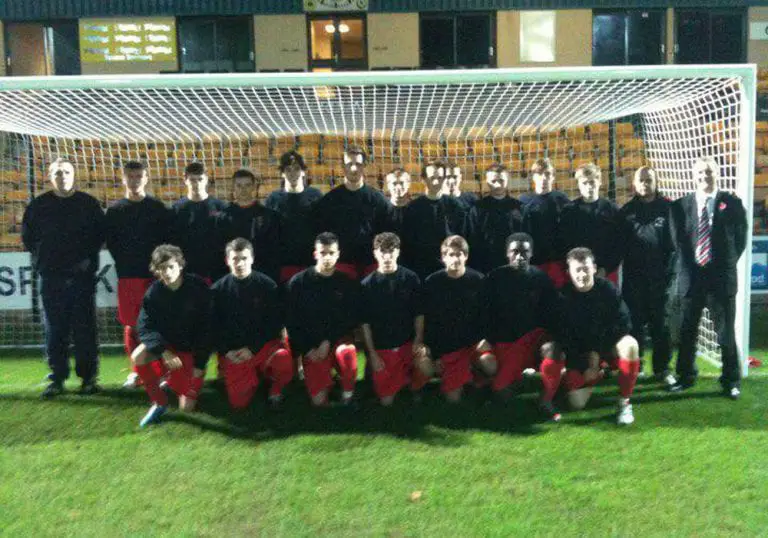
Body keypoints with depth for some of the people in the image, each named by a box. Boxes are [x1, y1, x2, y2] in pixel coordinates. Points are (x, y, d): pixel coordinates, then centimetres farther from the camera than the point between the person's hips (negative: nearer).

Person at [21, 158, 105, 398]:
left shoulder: (89, 204, 5)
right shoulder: (39, 205, 7)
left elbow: (100, 234, 8)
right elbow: (27, 236, 13)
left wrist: (88, 257, -3)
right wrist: (40, 258, 4)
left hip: (82, 276, -1)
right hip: (51, 277, 1)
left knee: (85, 329, 1)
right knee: (54, 330, 3)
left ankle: (88, 377, 10)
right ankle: (57, 378, 12)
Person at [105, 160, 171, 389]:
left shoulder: (158, 208, 5)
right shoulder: (115, 210, 9)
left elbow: (167, 240, 3)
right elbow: (111, 242, 9)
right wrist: (124, 262, -1)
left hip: (154, 275, -1)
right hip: (127, 276, 2)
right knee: (131, 326, 4)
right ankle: (137, 371, 15)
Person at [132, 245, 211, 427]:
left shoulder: (198, 288, -17)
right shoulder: (154, 292, -11)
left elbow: (206, 329, -13)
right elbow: (145, 328, -15)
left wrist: (199, 365, -14)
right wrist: (164, 351, -31)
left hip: (190, 350, -2)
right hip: (165, 345, 2)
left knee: (187, 407, -8)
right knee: (138, 355, -31)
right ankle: (159, 403, -9)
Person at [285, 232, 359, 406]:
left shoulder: (348, 283, -1)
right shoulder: (298, 282, -4)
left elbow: (351, 320, -1)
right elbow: (292, 322, -1)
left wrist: (328, 342, -13)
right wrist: (307, 350, -10)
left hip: (338, 340, 1)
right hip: (311, 348, 0)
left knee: (347, 353, -36)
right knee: (319, 400, -12)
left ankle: (348, 395, -10)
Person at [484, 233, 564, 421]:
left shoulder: (541, 278, 0)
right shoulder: (495, 277, -2)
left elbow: (552, 313, 0)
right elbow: (486, 313, 1)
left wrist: (548, 336, -16)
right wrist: (491, 340, -7)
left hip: (534, 334, 0)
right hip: (505, 340, 1)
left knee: (553, 350, -34)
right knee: (500, 389, -10)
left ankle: (546, 400, -16)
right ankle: (518, 373, 25)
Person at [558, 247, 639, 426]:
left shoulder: (607, 289, -13)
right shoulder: (564, 296, -13)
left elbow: (623, 323, -15)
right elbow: (563, 337, -10)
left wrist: (597, 350, -20)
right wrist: (584, 366, -14)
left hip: (608, 346, 0)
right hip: (579, 352, 0)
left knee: (630, 344, -35)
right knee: (577, 403, -13)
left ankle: (624, 401, -16)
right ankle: (596, 375, 22)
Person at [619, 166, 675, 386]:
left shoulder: (667, 208, 2)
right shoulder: (627, 210, 9)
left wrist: (668, 267, -9)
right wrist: (626, 264, -1)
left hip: (659, 275, -1)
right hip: (633, 276, 2)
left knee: (660, 322, 4)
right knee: (634, 322, 5)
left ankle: (662, 368, 12)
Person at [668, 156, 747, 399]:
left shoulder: (732, 203, 1)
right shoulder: (680, 206, 4)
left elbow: (740, 239, 4)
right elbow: (677, 241, 6)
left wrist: (726, 265, 1)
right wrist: (688, 267, 2)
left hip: (721, 278, -1)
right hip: (690, 277, 2)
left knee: (726, 332, 4)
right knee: (687, 331, 9)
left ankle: (731, 381, 17)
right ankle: (685, 376, 23)